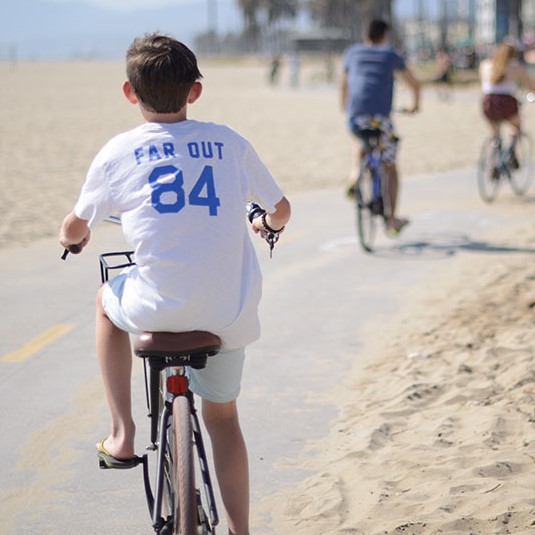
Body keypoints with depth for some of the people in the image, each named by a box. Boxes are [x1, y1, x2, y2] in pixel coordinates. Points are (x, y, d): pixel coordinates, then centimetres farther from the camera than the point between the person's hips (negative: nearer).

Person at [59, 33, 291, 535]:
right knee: (222, 415, 24)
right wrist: (265, 222, 39)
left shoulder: (117, 153, 0)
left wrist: (73, 235, 37)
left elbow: (73, 229, 12)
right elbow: (281, 210, 16)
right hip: (230, 313, 2)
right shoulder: (230, 143, 5)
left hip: (158, 307, -2)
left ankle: (122, 433, 28)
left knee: (108, 299, 33)